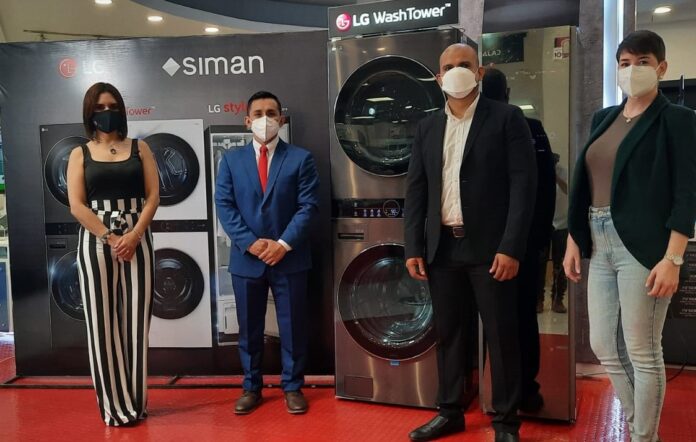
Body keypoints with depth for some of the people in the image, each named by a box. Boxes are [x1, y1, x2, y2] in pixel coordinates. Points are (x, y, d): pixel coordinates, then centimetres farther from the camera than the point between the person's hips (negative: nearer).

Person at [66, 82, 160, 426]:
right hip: (95, 242, 0)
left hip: (136, 240, 0)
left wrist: (133, 236, -12)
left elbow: (153, 196, 1)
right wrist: (111, 238, -12)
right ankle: (114, 404, 12)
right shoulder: (80, 154, 7)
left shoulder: (139, 148, 9)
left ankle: (135, 401, 14)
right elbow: (77, 206, -2)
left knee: (135, 321, 2)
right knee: (102, 323, 1)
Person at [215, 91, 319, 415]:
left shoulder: (301, 158, 2)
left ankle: (292, 387, 22)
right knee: (249, 329, 12)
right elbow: (224, 206, 0)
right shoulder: (231, 160, 8)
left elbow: (307, 206, -5)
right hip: (246, 259, 2)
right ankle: (251, 388, 26)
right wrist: (250, 242, -13)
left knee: (292, 327, 7)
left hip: (290, 259, -1)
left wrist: (283, 244, -15)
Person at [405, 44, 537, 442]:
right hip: (442, 248, 4)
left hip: (490, 247, -4)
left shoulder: (507, 118, -2)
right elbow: (416, 189, 10)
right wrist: (414, 247, 2)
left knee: (501, 336, 4)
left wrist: (511, 247, -16)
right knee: (449, 334, 13)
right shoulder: (428, 127, 11)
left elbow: (524, 184, -8)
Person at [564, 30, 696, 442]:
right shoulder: (604, 118, 14)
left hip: (643, 248, -6)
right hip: (599, 245, 7)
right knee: (604, 346, 12)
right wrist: (573, 241, 11)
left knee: (642, 350, 2)